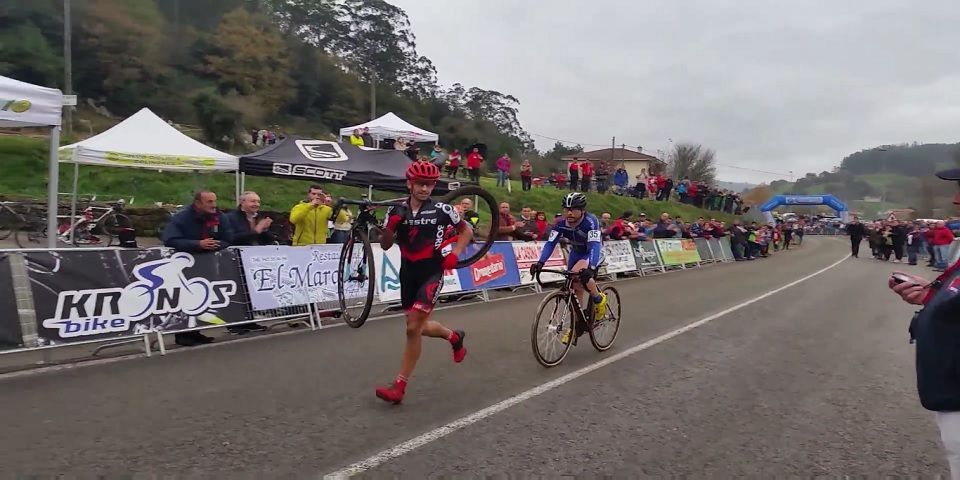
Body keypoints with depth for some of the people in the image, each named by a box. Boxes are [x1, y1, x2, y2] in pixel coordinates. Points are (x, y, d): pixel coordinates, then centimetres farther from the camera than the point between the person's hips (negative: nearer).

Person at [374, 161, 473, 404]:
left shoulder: (442, 210, -9)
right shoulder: (397, 210, 0)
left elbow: (467, 231, 5)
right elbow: (385, 245, 3)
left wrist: (454, 255, -9)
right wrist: (390, 226, -16)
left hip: (432, 273, -5)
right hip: (408, 273, 5)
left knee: (413, 328, -12)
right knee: (420, 326, 16)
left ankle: (399, 386, -2)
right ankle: (454, 337, 47)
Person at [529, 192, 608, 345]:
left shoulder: (591, 222, -34)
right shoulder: (561, 223, -20)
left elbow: (594, 246, -44)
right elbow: (550, 243, -23)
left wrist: (590, 268, -59)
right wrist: (540, 263, -38)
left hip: (593, 252, -5)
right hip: (576, 251, 5)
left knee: (583, 275, -34)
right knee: (575, 287, 4)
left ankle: (599, 299, -7)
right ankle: (577, 325, 21)